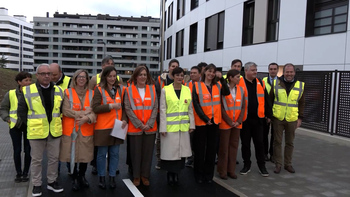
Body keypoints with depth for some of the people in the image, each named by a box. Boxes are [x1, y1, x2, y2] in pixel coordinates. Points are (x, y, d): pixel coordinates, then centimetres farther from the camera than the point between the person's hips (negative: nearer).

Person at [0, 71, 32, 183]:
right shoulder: (10, 94, -4)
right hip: (15, 126, 0)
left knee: (28, 150, 6)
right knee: (17, 150, 7)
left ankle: (25, 173, 21)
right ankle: (18, 173, 23)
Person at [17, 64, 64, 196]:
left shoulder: (58, 91, 4)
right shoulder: (28, 91, -7)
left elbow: (62, 109, 16)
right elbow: (21, 111, 0)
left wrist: (56, 121, 8)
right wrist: (31, 124, 0)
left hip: (55, 131, 3)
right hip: (36, 131, -3)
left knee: (54, 158, 12)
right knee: (36, 159, 8)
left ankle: (52, 182, 27)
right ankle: (36, 185, 22)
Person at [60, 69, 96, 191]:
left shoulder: (91, 93, 8)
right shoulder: (67, 93, 0)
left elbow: (95, 111, -1)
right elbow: (66, 111, -11)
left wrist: (87, 118, -20)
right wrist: (84, 112, -13)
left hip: (86, 130, 2)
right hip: (70, 130, -2)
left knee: (85, 155, 7)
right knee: (71, 155, 3)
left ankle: (82, 176, 30)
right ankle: (75, 178, 22)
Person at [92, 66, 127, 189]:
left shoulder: (121, 89, 8)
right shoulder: (99, 90, -3)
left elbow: (124, 106, 9)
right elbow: (95, 108, -10)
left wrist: (124, 119, -5)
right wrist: (111, 106, -17)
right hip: (103, 127, -3)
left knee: (115, 153, 8)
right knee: (102, 154, 6)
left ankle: (112, 177, 21)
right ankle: (101, 177, 21)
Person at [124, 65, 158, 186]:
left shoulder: (152, 89, 7)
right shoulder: (129, 90, 0)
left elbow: (155, 107, 3)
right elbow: (128, 109, -5)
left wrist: (150, 123, -8)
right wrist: (139, 124, -11)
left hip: (150, 128, 2)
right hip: (135, 127, -2)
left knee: (148, 152, 7)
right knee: (136, 152, 4)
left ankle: (145, 175, 21)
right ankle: (136, 176, 19)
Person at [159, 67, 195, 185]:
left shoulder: (187, 89, 7)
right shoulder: (165, 90, -3)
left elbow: (190, 109, 11)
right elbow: (162, 110, -4)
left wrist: (192, 124, 8)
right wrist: (163, 127, -8)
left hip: (184, 126, 3)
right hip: (170, 126, -3)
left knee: (182, 151, 7)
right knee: (170, 151, 1)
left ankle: (176, 173, 22)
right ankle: (170, 174, 19)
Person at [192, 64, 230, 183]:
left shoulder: (218, 86, 8)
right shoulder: (197, 86, -3)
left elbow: (226, 93, -12)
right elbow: (196, 105, -8)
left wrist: (222, 79, -16)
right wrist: (205, 119, -12)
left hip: (214, 121, 4)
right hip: (201, 121, -3)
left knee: (212, 149, 9)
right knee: (200, 149, 5)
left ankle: (209, 175, 21)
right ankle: (199, 175, 18)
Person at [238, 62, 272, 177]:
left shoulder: (260, 83, 8)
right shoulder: (239, 84, -6)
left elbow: (266, 100, 12)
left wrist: (268, 115, 10)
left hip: (258, 119, 3)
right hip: (244, 119, -3)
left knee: (259, 143, 7)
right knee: (245, 143, 9)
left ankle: (261, 165, 19)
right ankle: (247, 164, 22)